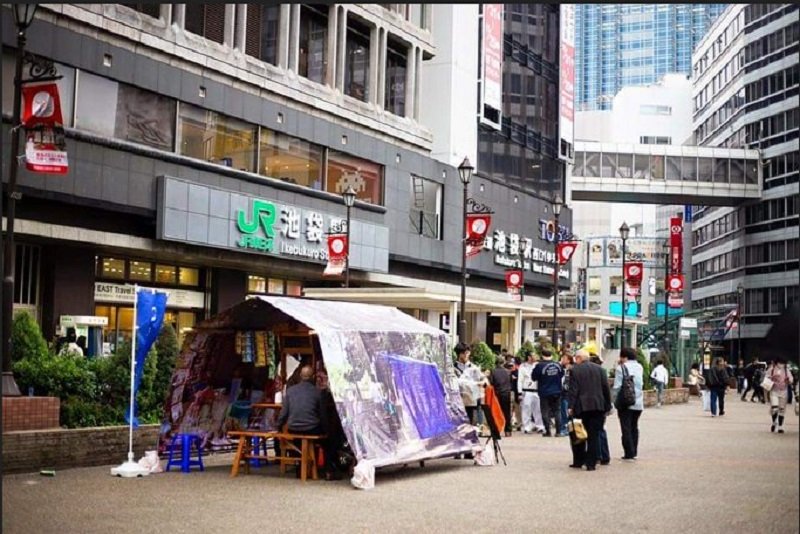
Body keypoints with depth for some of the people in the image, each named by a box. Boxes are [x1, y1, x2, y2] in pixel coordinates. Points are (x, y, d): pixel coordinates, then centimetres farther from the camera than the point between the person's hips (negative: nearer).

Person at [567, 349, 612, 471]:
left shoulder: (574, 370, -3)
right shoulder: (598, 368, 6)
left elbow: (573, 390, -8)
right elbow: (605, 388, 7)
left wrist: (570, 406, -7)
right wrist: (607, 406, 12)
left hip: (581, 406, -2)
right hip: (597, 406, 2)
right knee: (593, 436, 3)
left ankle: (578, 461, 15)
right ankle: (591, 463, 0)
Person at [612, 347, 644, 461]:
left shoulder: (621, 367, -9)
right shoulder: (639, 367, 9)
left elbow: (617, 386, -11)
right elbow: (641, 383, 17)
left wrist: (616, 400, -4)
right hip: (638, 403, 6)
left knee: (626, 428, -1)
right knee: (634, 428, 15)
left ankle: (629, 453, -3)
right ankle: (634, 452, 17)